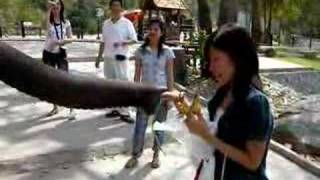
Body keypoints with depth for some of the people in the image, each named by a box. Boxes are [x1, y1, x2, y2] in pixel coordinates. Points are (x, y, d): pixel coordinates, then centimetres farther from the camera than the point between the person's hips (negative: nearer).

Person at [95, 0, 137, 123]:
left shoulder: (126, 23, -4)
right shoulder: (106, 23, 10)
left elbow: (134, 40, -6)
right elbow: (103, 42, 15)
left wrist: (123, 43, -24)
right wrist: (99, 57, 14)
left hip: (121, 58, -5)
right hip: (108, 58, 5)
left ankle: (124, 112, -3)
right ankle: (115, 109, 20)